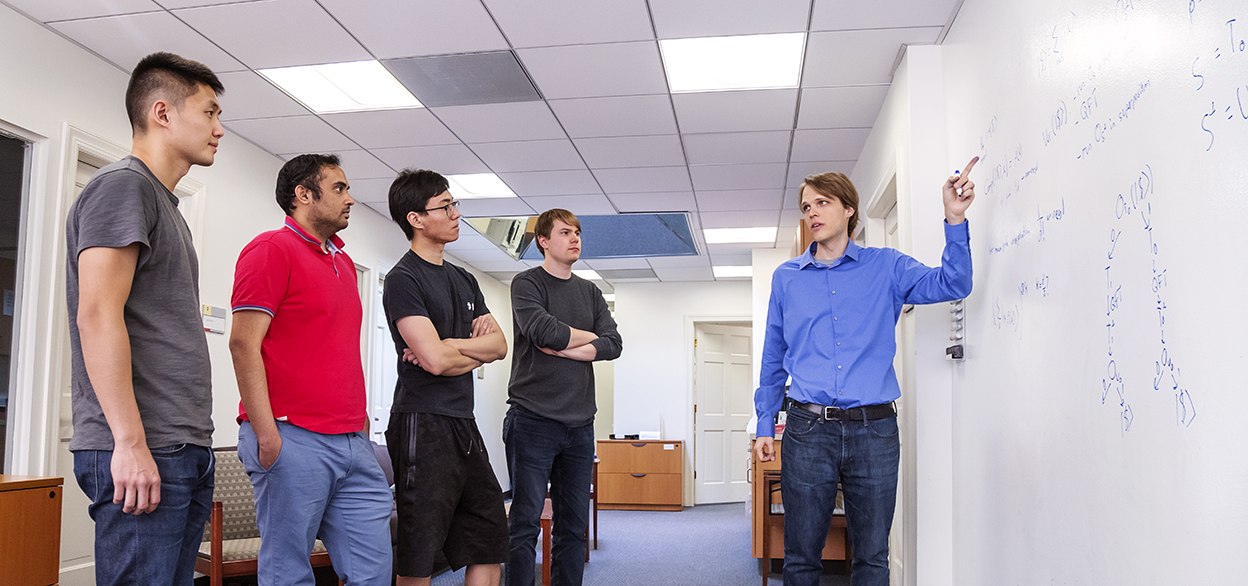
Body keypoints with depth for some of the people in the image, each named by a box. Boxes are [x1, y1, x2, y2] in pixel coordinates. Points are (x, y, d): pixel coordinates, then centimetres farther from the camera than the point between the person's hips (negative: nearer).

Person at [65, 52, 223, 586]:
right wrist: (131, 442, -21)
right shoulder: (122, 186, -6)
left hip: (186, 450, 9)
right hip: (142, 455, -9)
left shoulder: (163, 203, 23)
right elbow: (97, 316, -17)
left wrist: (191, 445, 19)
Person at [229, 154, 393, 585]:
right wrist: (266, 432, -18)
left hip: (353, 443, 8)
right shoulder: (272, 249, -4)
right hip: (293, 439, -8)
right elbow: (243, 343, -12)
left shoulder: (344, 263, 21)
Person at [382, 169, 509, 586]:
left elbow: (499, 345, 8)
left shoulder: (464, 280, 18)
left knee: (490, 538, 12)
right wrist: (478, 349, 0)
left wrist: (451, 348, -9)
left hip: (464, 423, 8)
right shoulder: (403, 279, -8)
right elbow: (435, 359, -19)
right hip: (424, 425, -8)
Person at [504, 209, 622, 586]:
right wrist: (589, 337, -1)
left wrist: (563, 349, -9)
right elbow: (543, 331, -17)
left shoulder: (590, 292, 17)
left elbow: (614, 345, 4)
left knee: (574, 526, 8)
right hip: (534, 419, -5)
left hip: (579, 423, 5)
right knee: (526, 523, -4)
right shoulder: (527, 283, 1)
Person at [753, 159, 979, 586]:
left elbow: (951, 285, -6)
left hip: (874, 429, -1)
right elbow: (773, 358, 14)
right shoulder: (787, 277, 11)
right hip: (808, 430, 1)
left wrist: (955, 219, -17)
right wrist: (765, 425, 11)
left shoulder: (885, 267, 7)